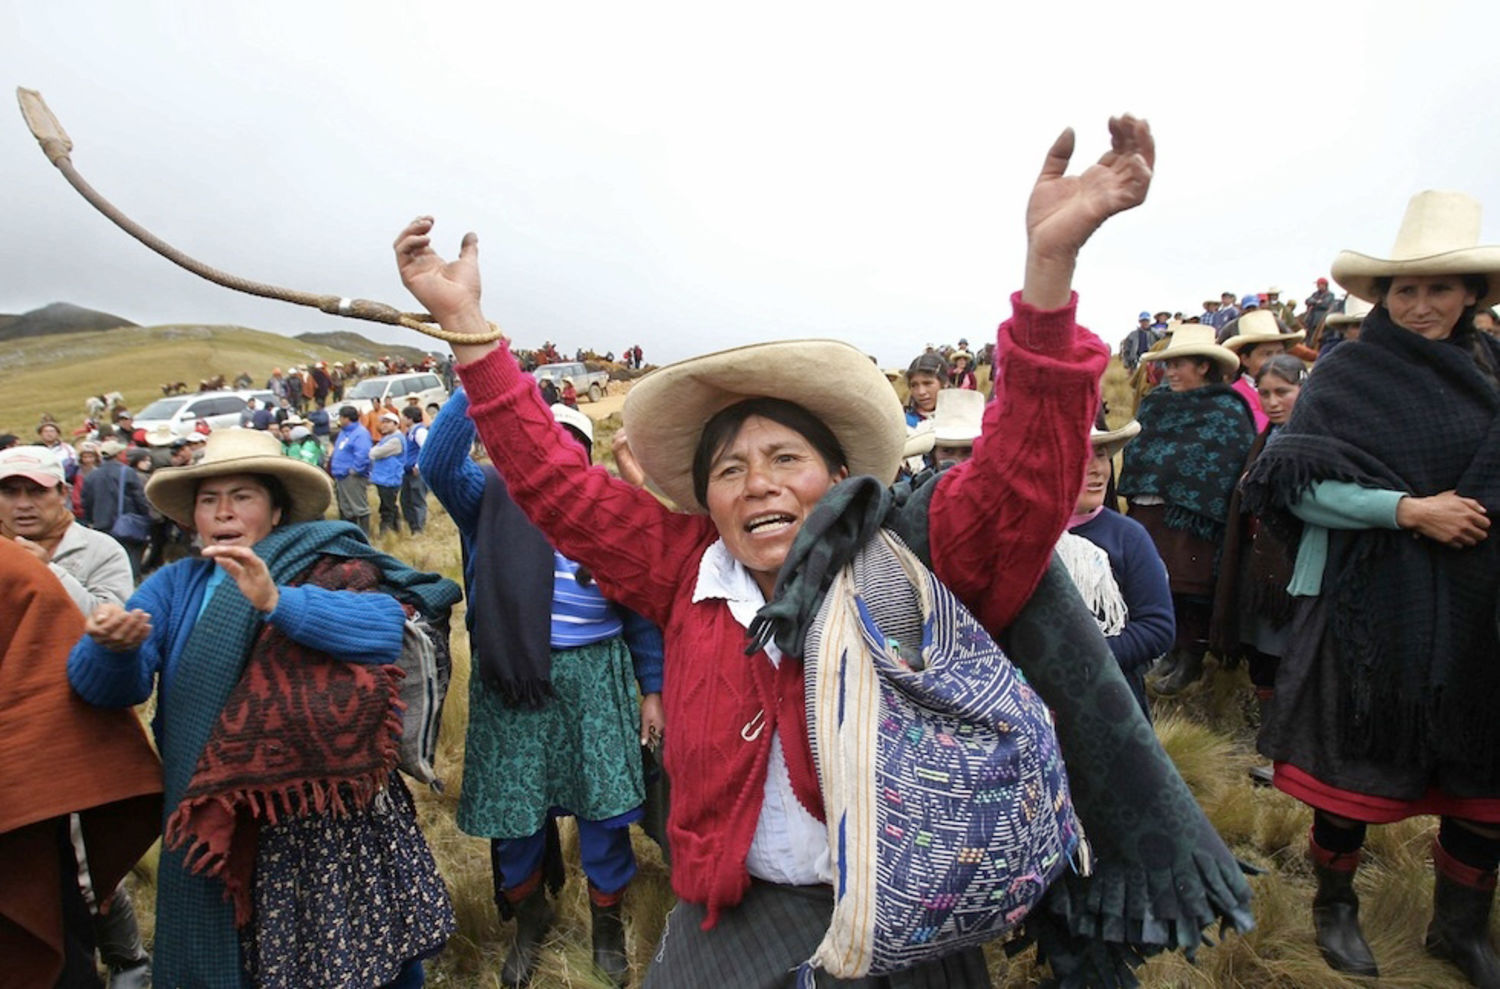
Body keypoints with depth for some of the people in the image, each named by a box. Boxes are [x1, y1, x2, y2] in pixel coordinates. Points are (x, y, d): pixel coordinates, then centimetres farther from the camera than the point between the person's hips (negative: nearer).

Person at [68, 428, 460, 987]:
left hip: (327, 818, -4)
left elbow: (388, 625, -25)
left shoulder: (325, 568, -7)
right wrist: (112, 647, -25)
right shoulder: (174, 585, 7)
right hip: (215, 822, 4)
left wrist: (278, 602, -37)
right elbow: (107, 687, -2)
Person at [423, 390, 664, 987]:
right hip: (510, 680, 0)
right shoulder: (492, 498, 1)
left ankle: (607, 922, 35)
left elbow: (639, 610, 6)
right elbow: (438, 463, -19)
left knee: (603, 808, 7)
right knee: (510, 809, 13)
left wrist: (653, 689, 4)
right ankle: (529, 918, 42)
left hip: (595, 679, 0)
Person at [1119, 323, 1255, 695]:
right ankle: (1172, 651, 28)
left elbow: (1235, 469, -11)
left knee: (1191, 588, 4)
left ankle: (1190, 659, 20)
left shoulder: (1227, 411, -7)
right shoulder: (1155, 402, 11)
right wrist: (1135, 497, 10)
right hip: (1149, 512, 6)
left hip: (1192, 517, -6)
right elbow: (1135, 451, 15)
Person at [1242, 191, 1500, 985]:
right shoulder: (1345, 376, -6)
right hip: (1370, 603, -4)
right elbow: (1303, 489, -12)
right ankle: (1335, 906, 29)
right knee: (1358, 760, 6)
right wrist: (1408, 509, -20)